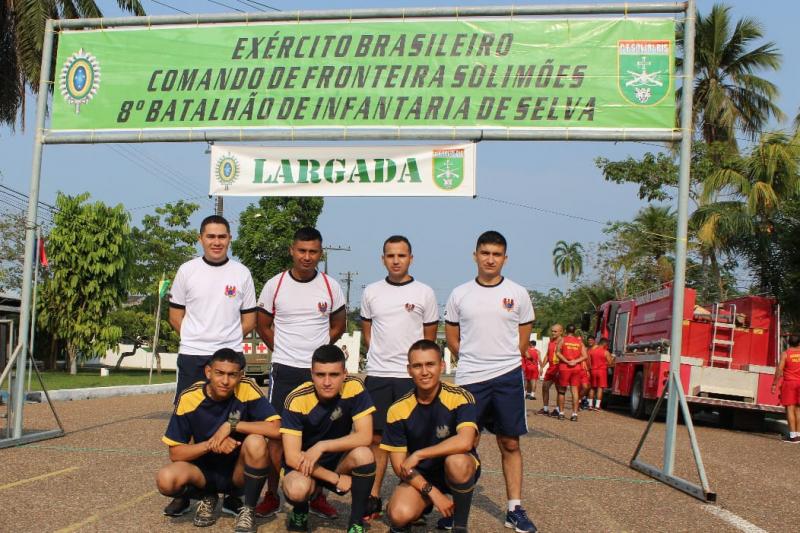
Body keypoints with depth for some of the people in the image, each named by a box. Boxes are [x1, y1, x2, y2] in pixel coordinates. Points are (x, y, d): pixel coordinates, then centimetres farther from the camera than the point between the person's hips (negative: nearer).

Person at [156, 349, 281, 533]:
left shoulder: (247, 390, -17)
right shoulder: (189, 398, -15)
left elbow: (276, 429, -27)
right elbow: (175, 453, -10)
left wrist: (232, 425, -28)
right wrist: (210, 444, -26)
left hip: (238, 471, -1)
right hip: (204, 470, 1)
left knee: (256, 442, -33)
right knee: (166, 480, -29)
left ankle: (249, 509, -9)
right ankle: (207, 498, 6)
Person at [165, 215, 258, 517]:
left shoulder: (241, 273, 4)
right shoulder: (187, 271, 4)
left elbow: (249, 320, 8)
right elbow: (176, 315, 10)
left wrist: (226, 339, -1)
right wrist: (198, 338, 1)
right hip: (191, 357, 0)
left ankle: (231, 492, 12)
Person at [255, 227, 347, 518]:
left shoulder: (331, 287, 0)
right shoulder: (275, 285, -1)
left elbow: (338, 326, 13)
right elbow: (263, 326, 9)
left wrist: (316, 350, 7)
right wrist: (286, 352, 8)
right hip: (284, 372, -1)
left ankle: (318, 497, 16)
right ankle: (271, 496, 11)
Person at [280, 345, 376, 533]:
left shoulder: (354, 387, -18)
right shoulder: (297, 400, -24)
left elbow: (365, 436, -21)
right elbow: (292, 457, -24)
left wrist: (321, 446, -29)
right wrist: (336, 479, -23)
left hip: (339, 461, 2)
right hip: (303, 465, -2)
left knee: (363, 454, -30)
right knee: (297, 489, -35)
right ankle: (300, 512, 4)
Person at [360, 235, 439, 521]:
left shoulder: (425, 293, 2)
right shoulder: (371, 292, 8)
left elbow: (429, 336, 8)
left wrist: (413, 361, 6)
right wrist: (379, 356, 10)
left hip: (412, 376, -2)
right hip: (377, 375, 2)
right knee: (377, 437, 4)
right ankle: (373, 498, 12)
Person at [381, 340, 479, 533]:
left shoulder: (460, 398, -18)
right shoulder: (398, 410, -10)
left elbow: (465, 442, -35)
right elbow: (399, 464, -8)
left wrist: (418, 455, -29)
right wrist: (432, 492, -19)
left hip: (458, 472, -2)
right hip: (420, 475, 2)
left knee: (457, 461, -37)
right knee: (399, 515, -26)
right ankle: (422, 507, 13)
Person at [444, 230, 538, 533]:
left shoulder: (518, 294, 4)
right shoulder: (459, 295, 4)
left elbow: (523, 340, 10)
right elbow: (452, 339, 11)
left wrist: (503, 361, 4)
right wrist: (474, 361, 5)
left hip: (508, 378, 0)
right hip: (469, 380, 0)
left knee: (510, 444, 6)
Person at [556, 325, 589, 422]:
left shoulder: (562, 339, 1)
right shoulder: (579, 341, 10)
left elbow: (558, 352, -13)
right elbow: (585, 356, 2)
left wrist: (567, 361, -13)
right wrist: (576, 361, -8)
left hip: (564, 368, -2)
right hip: (576, 368, 2)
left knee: (562, 390, 9)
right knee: (575, 390, 2)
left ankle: (561, 413, 11)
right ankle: (574, 414, -3)